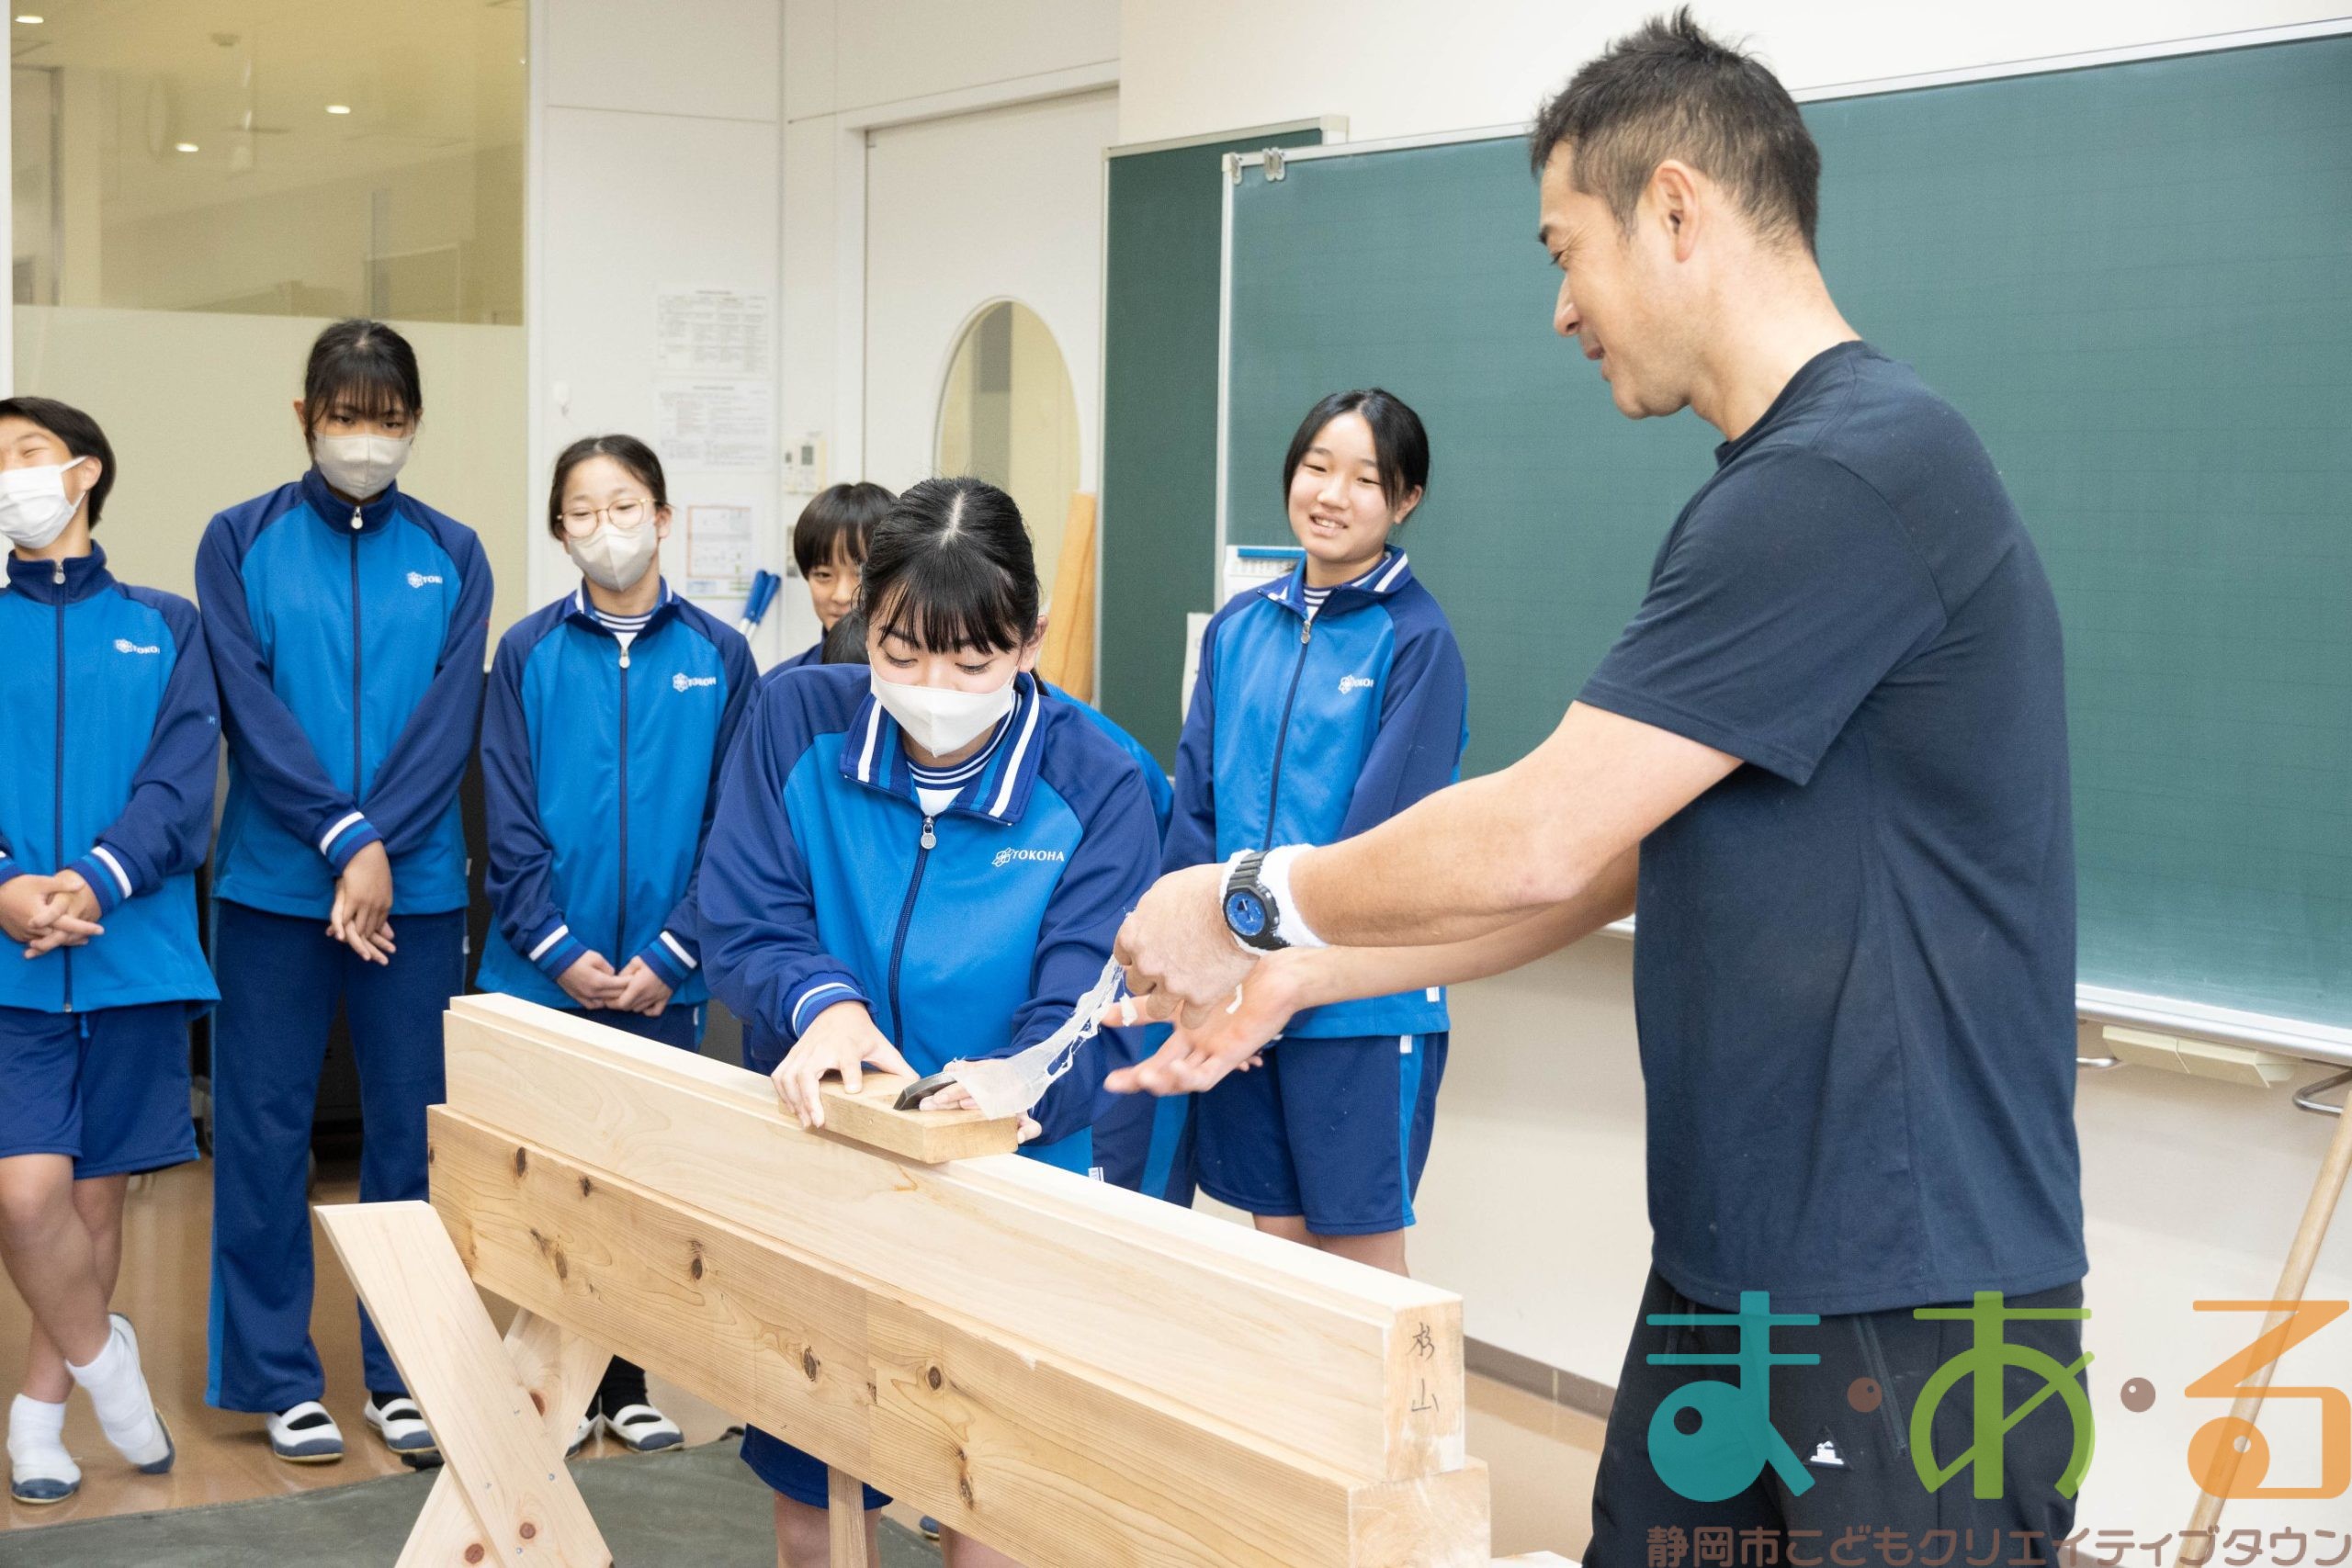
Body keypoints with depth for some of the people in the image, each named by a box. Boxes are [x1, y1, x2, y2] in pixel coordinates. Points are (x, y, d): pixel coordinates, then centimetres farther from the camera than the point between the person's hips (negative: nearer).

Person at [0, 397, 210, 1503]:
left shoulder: (165, 627, 10)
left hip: (134, 955, 1)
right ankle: (103, 1361, 11)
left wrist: (100, 879, -18)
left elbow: (184, 777, -3)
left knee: (96, 1200, 8)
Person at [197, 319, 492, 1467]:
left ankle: (402, 1370, 16)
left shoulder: (450, 555, 7)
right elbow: (251, 706, -7)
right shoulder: (242, 542, 3)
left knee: (413, 1133, 6)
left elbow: (449, 720, -2)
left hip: (417, 887, 1)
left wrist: (381, 851, -13)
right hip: (275, 884, -1)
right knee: (266, 1130, 3)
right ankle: (277, 1375, 14)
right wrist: (343, 837, -15)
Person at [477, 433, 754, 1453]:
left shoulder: (717, 655, 1)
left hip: (664, 979, 0)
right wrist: (559, 950, -11)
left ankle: (628, 1379, 21)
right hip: (544, 975, 0)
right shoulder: (528, 654, 1)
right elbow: (510, 825, -2)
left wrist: (670, 953, -10)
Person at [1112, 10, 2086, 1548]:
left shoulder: (1855, 478, -20)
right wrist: (1299, 974, 14)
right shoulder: (1779, 487, 13)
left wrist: (1253, 900, -4)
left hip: (1907, 1305, -9)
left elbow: (1539, 839, -20)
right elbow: (1605, 860, 17)